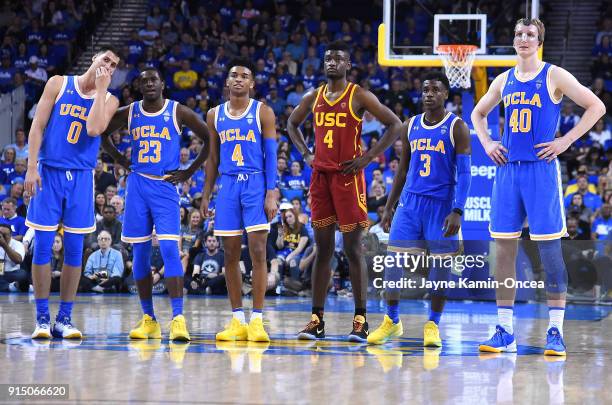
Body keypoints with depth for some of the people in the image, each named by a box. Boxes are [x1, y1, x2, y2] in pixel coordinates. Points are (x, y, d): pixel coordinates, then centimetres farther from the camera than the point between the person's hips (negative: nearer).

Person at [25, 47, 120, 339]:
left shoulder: (109, 100, 6)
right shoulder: (59, 84, 3)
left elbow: (94, 129, -14)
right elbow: (37, 126, 0)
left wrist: (100, 89, -10)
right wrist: (31, 167, -9)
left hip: (81, 178, 2)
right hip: (49, 172, -2)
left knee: (74, 249, 2)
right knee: (43, 246, -3)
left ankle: (64, 318, 9)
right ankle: (42, 318, 3)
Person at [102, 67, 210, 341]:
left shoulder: (178, 112, -2)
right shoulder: (128, 113, 6)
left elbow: (210, 140, 3)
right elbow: (102, 134, 22)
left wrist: (189, 172, 0)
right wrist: (120, 159, 10)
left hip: (165, 186, -4)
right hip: (137, 185, 4)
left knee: (169, 249, -16)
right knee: (140, 253, 4)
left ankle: (178, 318, -21)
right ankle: (148, 319, 11)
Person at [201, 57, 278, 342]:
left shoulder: (262, 113, 1)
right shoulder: (215, 115, 12)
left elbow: (271, 155, -3)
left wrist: (271, 193, -12)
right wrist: (206, 196, 12)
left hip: (256, 184, -4)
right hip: (228, 185, 4)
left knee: (258, 252, -9)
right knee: (230, 254, 3)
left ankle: (257, 320, -8)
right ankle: (237, 321, 9)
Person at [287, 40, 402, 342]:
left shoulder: (359, 96, -5)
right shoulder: (313, 97, 10)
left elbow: (395, 125, -7)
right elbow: (292, 123, 27)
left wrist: (369, 157, -12)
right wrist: (305, 153, 12)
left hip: (348, 177, -5)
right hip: (320, 176, 5)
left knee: (353, 249, -4)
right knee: (323, 249, 6)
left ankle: (360, 320, -1)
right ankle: (316, 320, 7)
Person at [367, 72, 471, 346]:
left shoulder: (457, 128, -5)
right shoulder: (411, 126, 10)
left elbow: (464, 174, -10)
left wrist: (457, 211, -20)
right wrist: (388, 207, 13)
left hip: (441, 203, -4)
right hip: (411, 200, 4)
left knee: (440, 264, -1)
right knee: (393, 259, -3)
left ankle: (433, 324, 9)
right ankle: (392, 320, 10)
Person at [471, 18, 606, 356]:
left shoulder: (554, 76, -2)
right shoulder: (504, 81, 13)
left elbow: (596, 106, -5)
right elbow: (478, 114, 29)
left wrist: (566, 141, -10)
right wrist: (487, 143, 12)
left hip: (540, 168, -5)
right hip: (507, 169, 5)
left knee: (549, 249, -7)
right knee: (504, 248, 3)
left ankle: (555, 332, -5)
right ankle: (505, 332, 8)